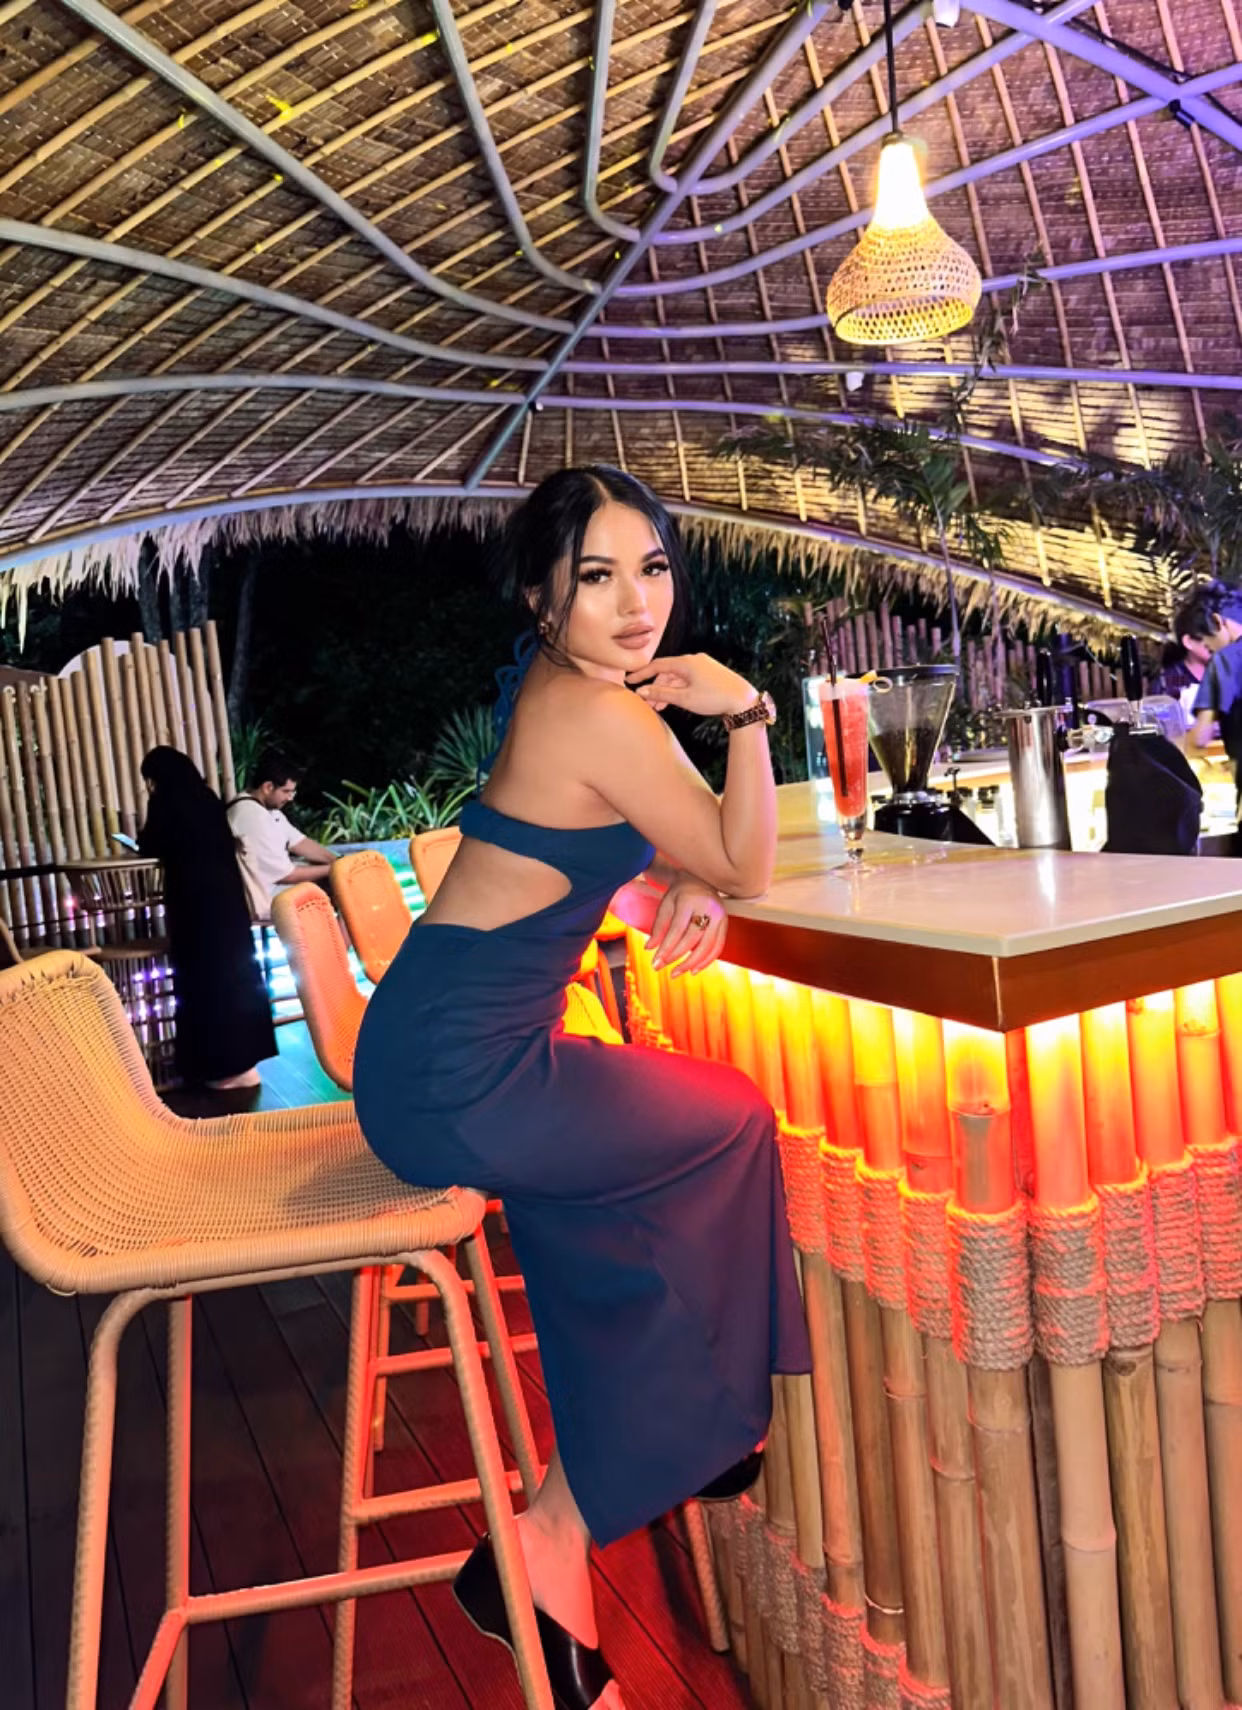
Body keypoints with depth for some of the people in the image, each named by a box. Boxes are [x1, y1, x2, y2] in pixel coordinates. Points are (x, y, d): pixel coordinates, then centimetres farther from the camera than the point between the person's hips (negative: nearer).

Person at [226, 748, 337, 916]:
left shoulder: (267, 807, 3)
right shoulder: (253, 817, -28)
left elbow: (299, 843, 11)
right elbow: (286, 875, -22)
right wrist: (333, 870, -12)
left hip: (273, 882, 10)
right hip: (261, 900, -10)